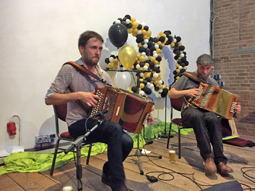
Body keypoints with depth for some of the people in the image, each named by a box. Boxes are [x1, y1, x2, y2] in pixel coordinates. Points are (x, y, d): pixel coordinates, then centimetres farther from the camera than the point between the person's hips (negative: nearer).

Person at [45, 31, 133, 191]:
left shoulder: (103, 75, 10)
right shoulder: (69, 69, -7)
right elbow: (49, 99, -11)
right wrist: (78, 95, -23)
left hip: (100, 123, 6)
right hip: (78, 124, -5)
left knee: (126, 141, -20)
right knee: (115, 128, -32)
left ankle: (108, 172, 11)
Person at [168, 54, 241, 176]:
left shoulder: (213, 83, 18)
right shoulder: (187, 78, 7)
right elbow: (171, 94, 4)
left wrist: (233, 108, -3)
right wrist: (186, 92, -11)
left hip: (208, 111, 3)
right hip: (190, 110, -2)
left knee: (213, 119, -35)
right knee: (197, 116, -40)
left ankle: (220, 161, -32)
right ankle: (208, 157, -35)